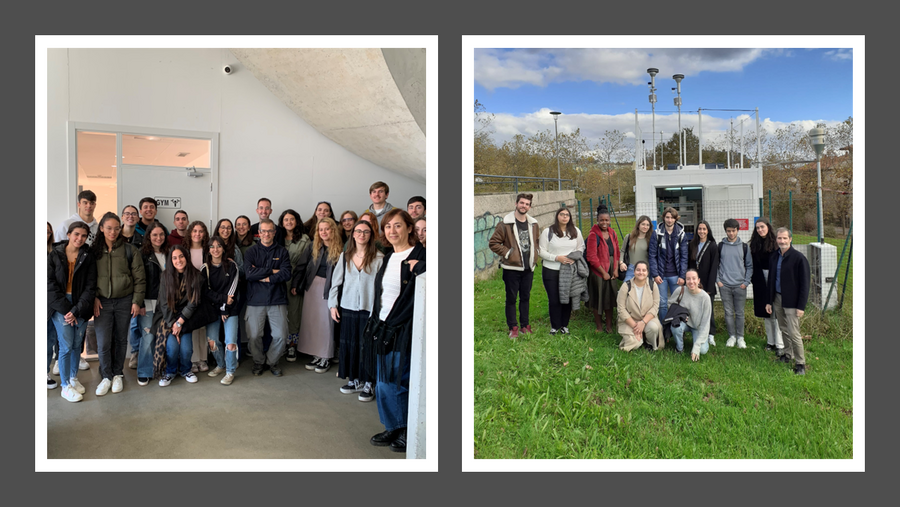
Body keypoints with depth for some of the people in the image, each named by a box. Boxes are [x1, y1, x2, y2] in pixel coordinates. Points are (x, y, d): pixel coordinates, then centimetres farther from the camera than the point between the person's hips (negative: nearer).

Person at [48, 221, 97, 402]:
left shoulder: (88, 258, 1)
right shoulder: (54, 255, 0)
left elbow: (90, 287, -3)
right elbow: (50, 285, -5)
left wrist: (76, 311, -12)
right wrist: (65, 309, -12)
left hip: (81, 306, 2)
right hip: (60, 306, -2)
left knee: (77, 345, 8)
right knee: (66, 346, -4)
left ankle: (73, 377, 27)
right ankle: (65, 386, 9)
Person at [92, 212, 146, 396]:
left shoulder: (130, 250, -2)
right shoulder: (94, 250, 3)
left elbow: (139, 278, -1)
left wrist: (137, 301, -4)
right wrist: (94, 298, -4)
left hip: (124, 301, 0)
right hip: (102, 302, 1)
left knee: (121, 339, 10)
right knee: (103, 342, -3)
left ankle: (117, 374, 26)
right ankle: (106, 377, 15)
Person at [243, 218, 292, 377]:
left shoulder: (282, 251, 6)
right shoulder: (251, 251, 6)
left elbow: (286, 274, -8)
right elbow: (249, 273, -11)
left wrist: (264, 277, -10)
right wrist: (272, 271, -10)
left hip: (277, 299, 0)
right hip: (256, 300, 0)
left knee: (280, 335, -2)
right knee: (253, 335, 1)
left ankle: (272, 361, 22)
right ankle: (258, 362, 25)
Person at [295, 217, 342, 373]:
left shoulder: (340, 250, -5)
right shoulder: (312, 248, 6)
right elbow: (302, 267, 7)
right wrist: (295, 284, 1)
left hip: (329, 288, -4)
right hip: (312, 286, 4)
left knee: (326, 322, 1)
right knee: (311, 321, 7)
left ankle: (326, 358, 11)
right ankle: (316, 355, 18)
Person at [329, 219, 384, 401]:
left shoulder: (379, 258, -4)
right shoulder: (345, 256, 9)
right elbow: (336, 282, 12)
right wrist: (333, 305, 6)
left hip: (369, 309, -4)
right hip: (347, 308, 4)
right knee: (349, 345, 10)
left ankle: (368, 384, 12)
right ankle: (354, 380, 25)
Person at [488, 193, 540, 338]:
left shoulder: (533, 224, 9)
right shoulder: (505, 224, -8)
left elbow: (538, 240, 26)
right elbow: (493, 243, -8)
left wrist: (535, 252, 10)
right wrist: (507, 252, -12)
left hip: (528, 268, 5)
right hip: (512, 268, -5)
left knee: (525, 297, 13)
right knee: (511, 298, 3)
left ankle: (525, 325, 24)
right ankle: (513, 327, 12)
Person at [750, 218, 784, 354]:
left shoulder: (775, 243, -5)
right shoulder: (754, 244, 8)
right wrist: (752, 278, 3)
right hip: (760, 282, 5)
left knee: (776, 313, -4)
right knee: (765, 313, 11)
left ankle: (780, 344, 3)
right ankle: (770, 341, 22)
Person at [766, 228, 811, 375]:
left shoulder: (798, 258, -12)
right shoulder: (773, 257, 6)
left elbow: (804, 284, -11)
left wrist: (801, 306, -14)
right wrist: (769, 301, 11)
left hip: (791, 302, -6)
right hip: (777, 298, 6)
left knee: (794, 333, -4)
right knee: (784, 330, 16)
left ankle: (800, 363, 8)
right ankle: (788, 354, 32)